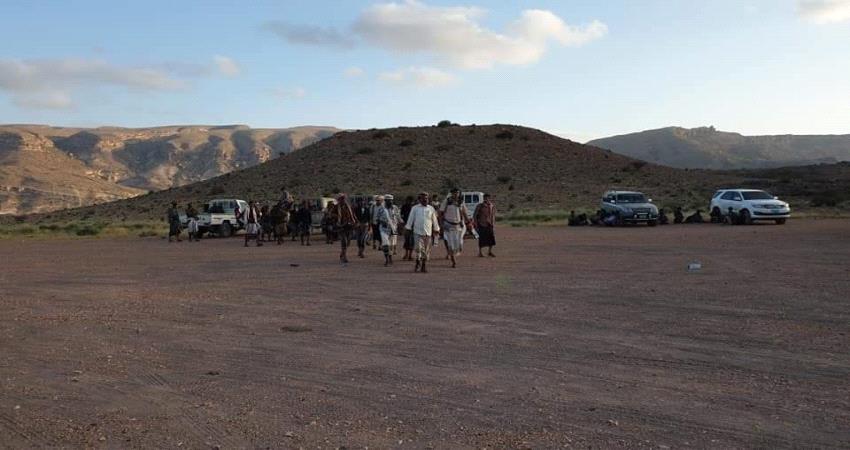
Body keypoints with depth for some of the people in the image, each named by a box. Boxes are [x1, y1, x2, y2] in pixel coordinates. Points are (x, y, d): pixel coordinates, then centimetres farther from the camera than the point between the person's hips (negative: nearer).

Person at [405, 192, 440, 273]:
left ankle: (424, 266, 14)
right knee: (419, 248, -11)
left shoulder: (431, 208, 9)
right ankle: (418, 264, 4)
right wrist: (408, 228, 3)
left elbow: (434, 220, 15)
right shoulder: (415, 208, 5)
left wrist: (436, 229, 15)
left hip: (428, 233, 2)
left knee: (427, 250, 4)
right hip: (418, 232, -2)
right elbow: (411, 219, 7)